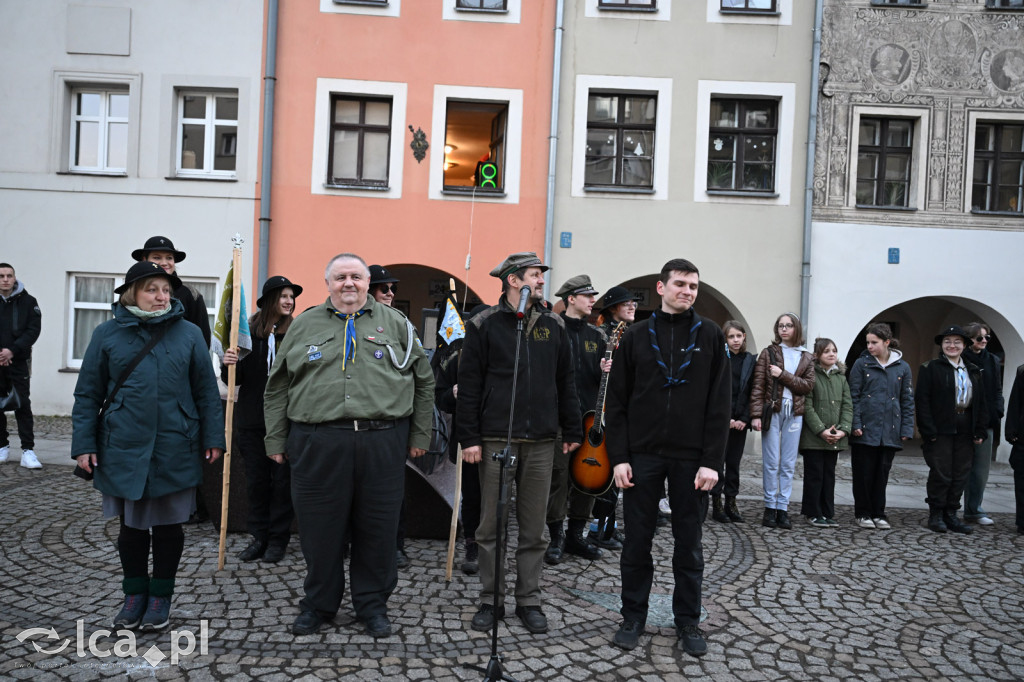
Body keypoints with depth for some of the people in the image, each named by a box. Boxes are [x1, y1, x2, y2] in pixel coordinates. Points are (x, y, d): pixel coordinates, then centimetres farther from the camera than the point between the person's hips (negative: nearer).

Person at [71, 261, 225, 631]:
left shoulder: (189, 333, 2)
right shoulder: (107, 334, 2)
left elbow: (207, 391, 3)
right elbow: (88, 394, 4)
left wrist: (213, 438, 1)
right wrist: (84, 444, -1)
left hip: (175, 450, 0)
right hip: (124, 449, 0)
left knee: (169, 525, 10)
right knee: (131, 525, 12)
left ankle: (161, 596, 27)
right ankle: (135, 593, 31)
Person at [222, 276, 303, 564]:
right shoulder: (248, 333, 3)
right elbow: (236, 379, 6)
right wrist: (228, 364, -14)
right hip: (252, 420, 2)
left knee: (282, 480, 6)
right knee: (256, 480, 11)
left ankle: (278, 538, 18)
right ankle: (260, 536, 24)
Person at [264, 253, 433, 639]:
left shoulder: (395, 324, 10)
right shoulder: (304, 326, 11)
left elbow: (424, 382, 12)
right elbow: (277, 388, 13)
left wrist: (419, 435, 8)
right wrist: (276, 441, 8)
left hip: (382, 443, 0)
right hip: (317, 444, 0)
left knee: (378, 528, 8)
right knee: (319, 528, 8)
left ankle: (372, 604, 25)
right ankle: (318, 604, 28)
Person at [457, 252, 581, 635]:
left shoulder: (553, 326, 10)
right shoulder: (484, 325, -1)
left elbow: (566, 382, 14)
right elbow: (469, 385, -2)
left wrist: (572, 431, 11)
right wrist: (469, 437, -7)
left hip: (540, 442, 3)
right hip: (495, 441, -3)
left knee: (534, 529, 9)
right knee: (492, 526, 5)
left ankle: (529, 601, 22)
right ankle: (491, 600, 20)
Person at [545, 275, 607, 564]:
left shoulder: (596, 336, 15)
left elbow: (602, 378, 18)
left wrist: (605, 371, -3)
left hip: (589, 418, 6)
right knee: (558, 475, -2)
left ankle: (576, 534, 22)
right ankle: (557, 537, 11)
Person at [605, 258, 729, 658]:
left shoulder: (710, 337, 3)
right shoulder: (636, 337, 5)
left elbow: (719, 405, -1)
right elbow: (617, 402, 3)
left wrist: (711, 461, -8)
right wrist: (619, 457, -5)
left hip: (691, 458, 0)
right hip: (642, 455, 1)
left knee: (689, 544, 9)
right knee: (637, 542, 7)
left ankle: (688, 622, 23)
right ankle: (633, 618, 22)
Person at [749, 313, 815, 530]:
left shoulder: (806, 358, 11)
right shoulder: (768, 353, 4)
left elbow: (808, 385, -1)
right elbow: (758, 386, -2)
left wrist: (783, 375, -12)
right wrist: (756, 414, -10)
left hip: (794, 413, 2)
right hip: (772, 411, -2)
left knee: (789, 464, 4)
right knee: (771, 462, -2)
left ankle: (783, 508, 9)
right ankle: (770, 507, 7)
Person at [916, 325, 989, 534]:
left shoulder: (973, 372, 15)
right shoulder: (930, 368, -1)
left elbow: (981, 403, 16)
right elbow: (923, 401, -7)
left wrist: (980, 431, 6)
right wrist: (928, 431, -14)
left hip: (965, 431, 5)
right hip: (940, 431, -5)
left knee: (960, 475, 7)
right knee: (940, 474, -2)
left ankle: (951, 515, 17)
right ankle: (936, 516, 11)